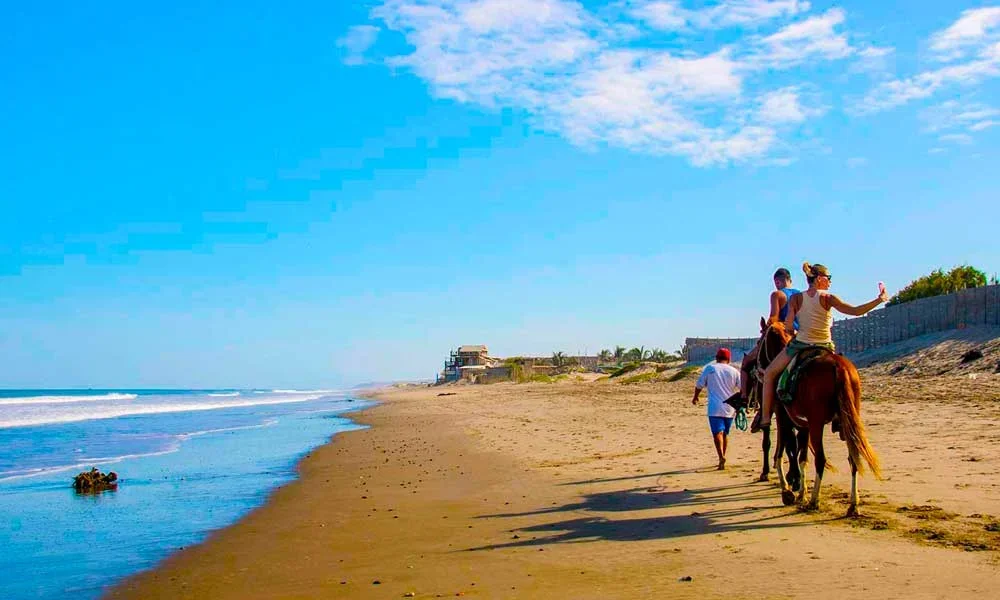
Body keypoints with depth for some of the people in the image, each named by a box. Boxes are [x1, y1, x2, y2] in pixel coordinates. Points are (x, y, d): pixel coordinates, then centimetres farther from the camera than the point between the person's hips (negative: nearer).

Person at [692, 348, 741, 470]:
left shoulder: (709, 368, 2)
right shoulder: (734, 371, 7)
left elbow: (699, 385, 7)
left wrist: (695, 397, 24)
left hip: (715, 408, -3)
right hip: (730, 409, 3)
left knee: (717, 432, -10)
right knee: (725, 433, 17)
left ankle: (721, 456, -30)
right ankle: (722, 458, 25)